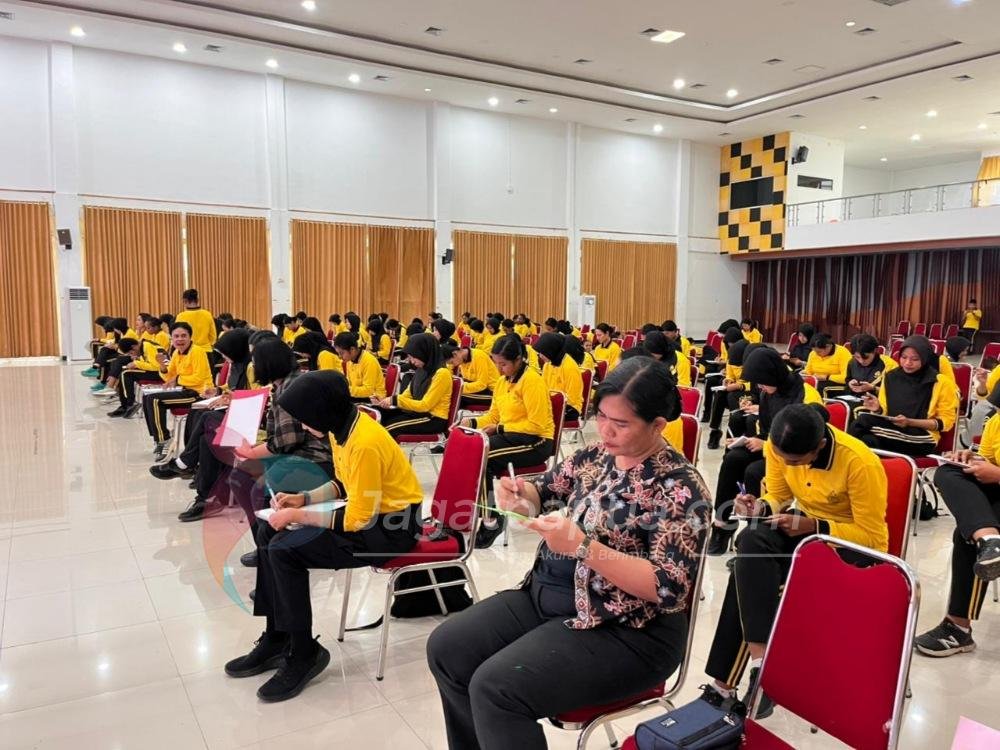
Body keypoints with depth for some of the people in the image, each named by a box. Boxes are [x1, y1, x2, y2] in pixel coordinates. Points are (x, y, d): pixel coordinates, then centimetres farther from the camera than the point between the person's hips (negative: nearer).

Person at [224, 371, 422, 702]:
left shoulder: (366, 444, -29)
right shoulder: (342, 428, 0)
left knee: (285, 550, -21)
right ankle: (277, 637, 14)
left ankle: (304, 655, -3)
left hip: (392, 526, -10)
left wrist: (299, 516, -17)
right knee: (269, 533, 5)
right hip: (365, 510, 10)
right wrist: (304, 499, 2)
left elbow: (356, 520, -26)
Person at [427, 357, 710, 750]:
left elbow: (668, 588, -23)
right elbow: (544, 492, 16)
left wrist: (583, 546, -31)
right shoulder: (597, 456, 3)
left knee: (495, 686, -23)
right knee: (447, 647, 0)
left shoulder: (680, 488, -17)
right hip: (545, 595, 8)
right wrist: (517, 492, -9)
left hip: (627, 632, -8)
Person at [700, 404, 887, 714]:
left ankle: (726, 682, -19)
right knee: (752, 542, -31)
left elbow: (873, 536, -18)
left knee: (751, 569, -28)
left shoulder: (860, 463, -26)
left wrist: (814, 525, -30)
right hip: (806, 526, 6)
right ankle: (760, 660, -26)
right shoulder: (779, 447, -11)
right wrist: (760, 507, -18)